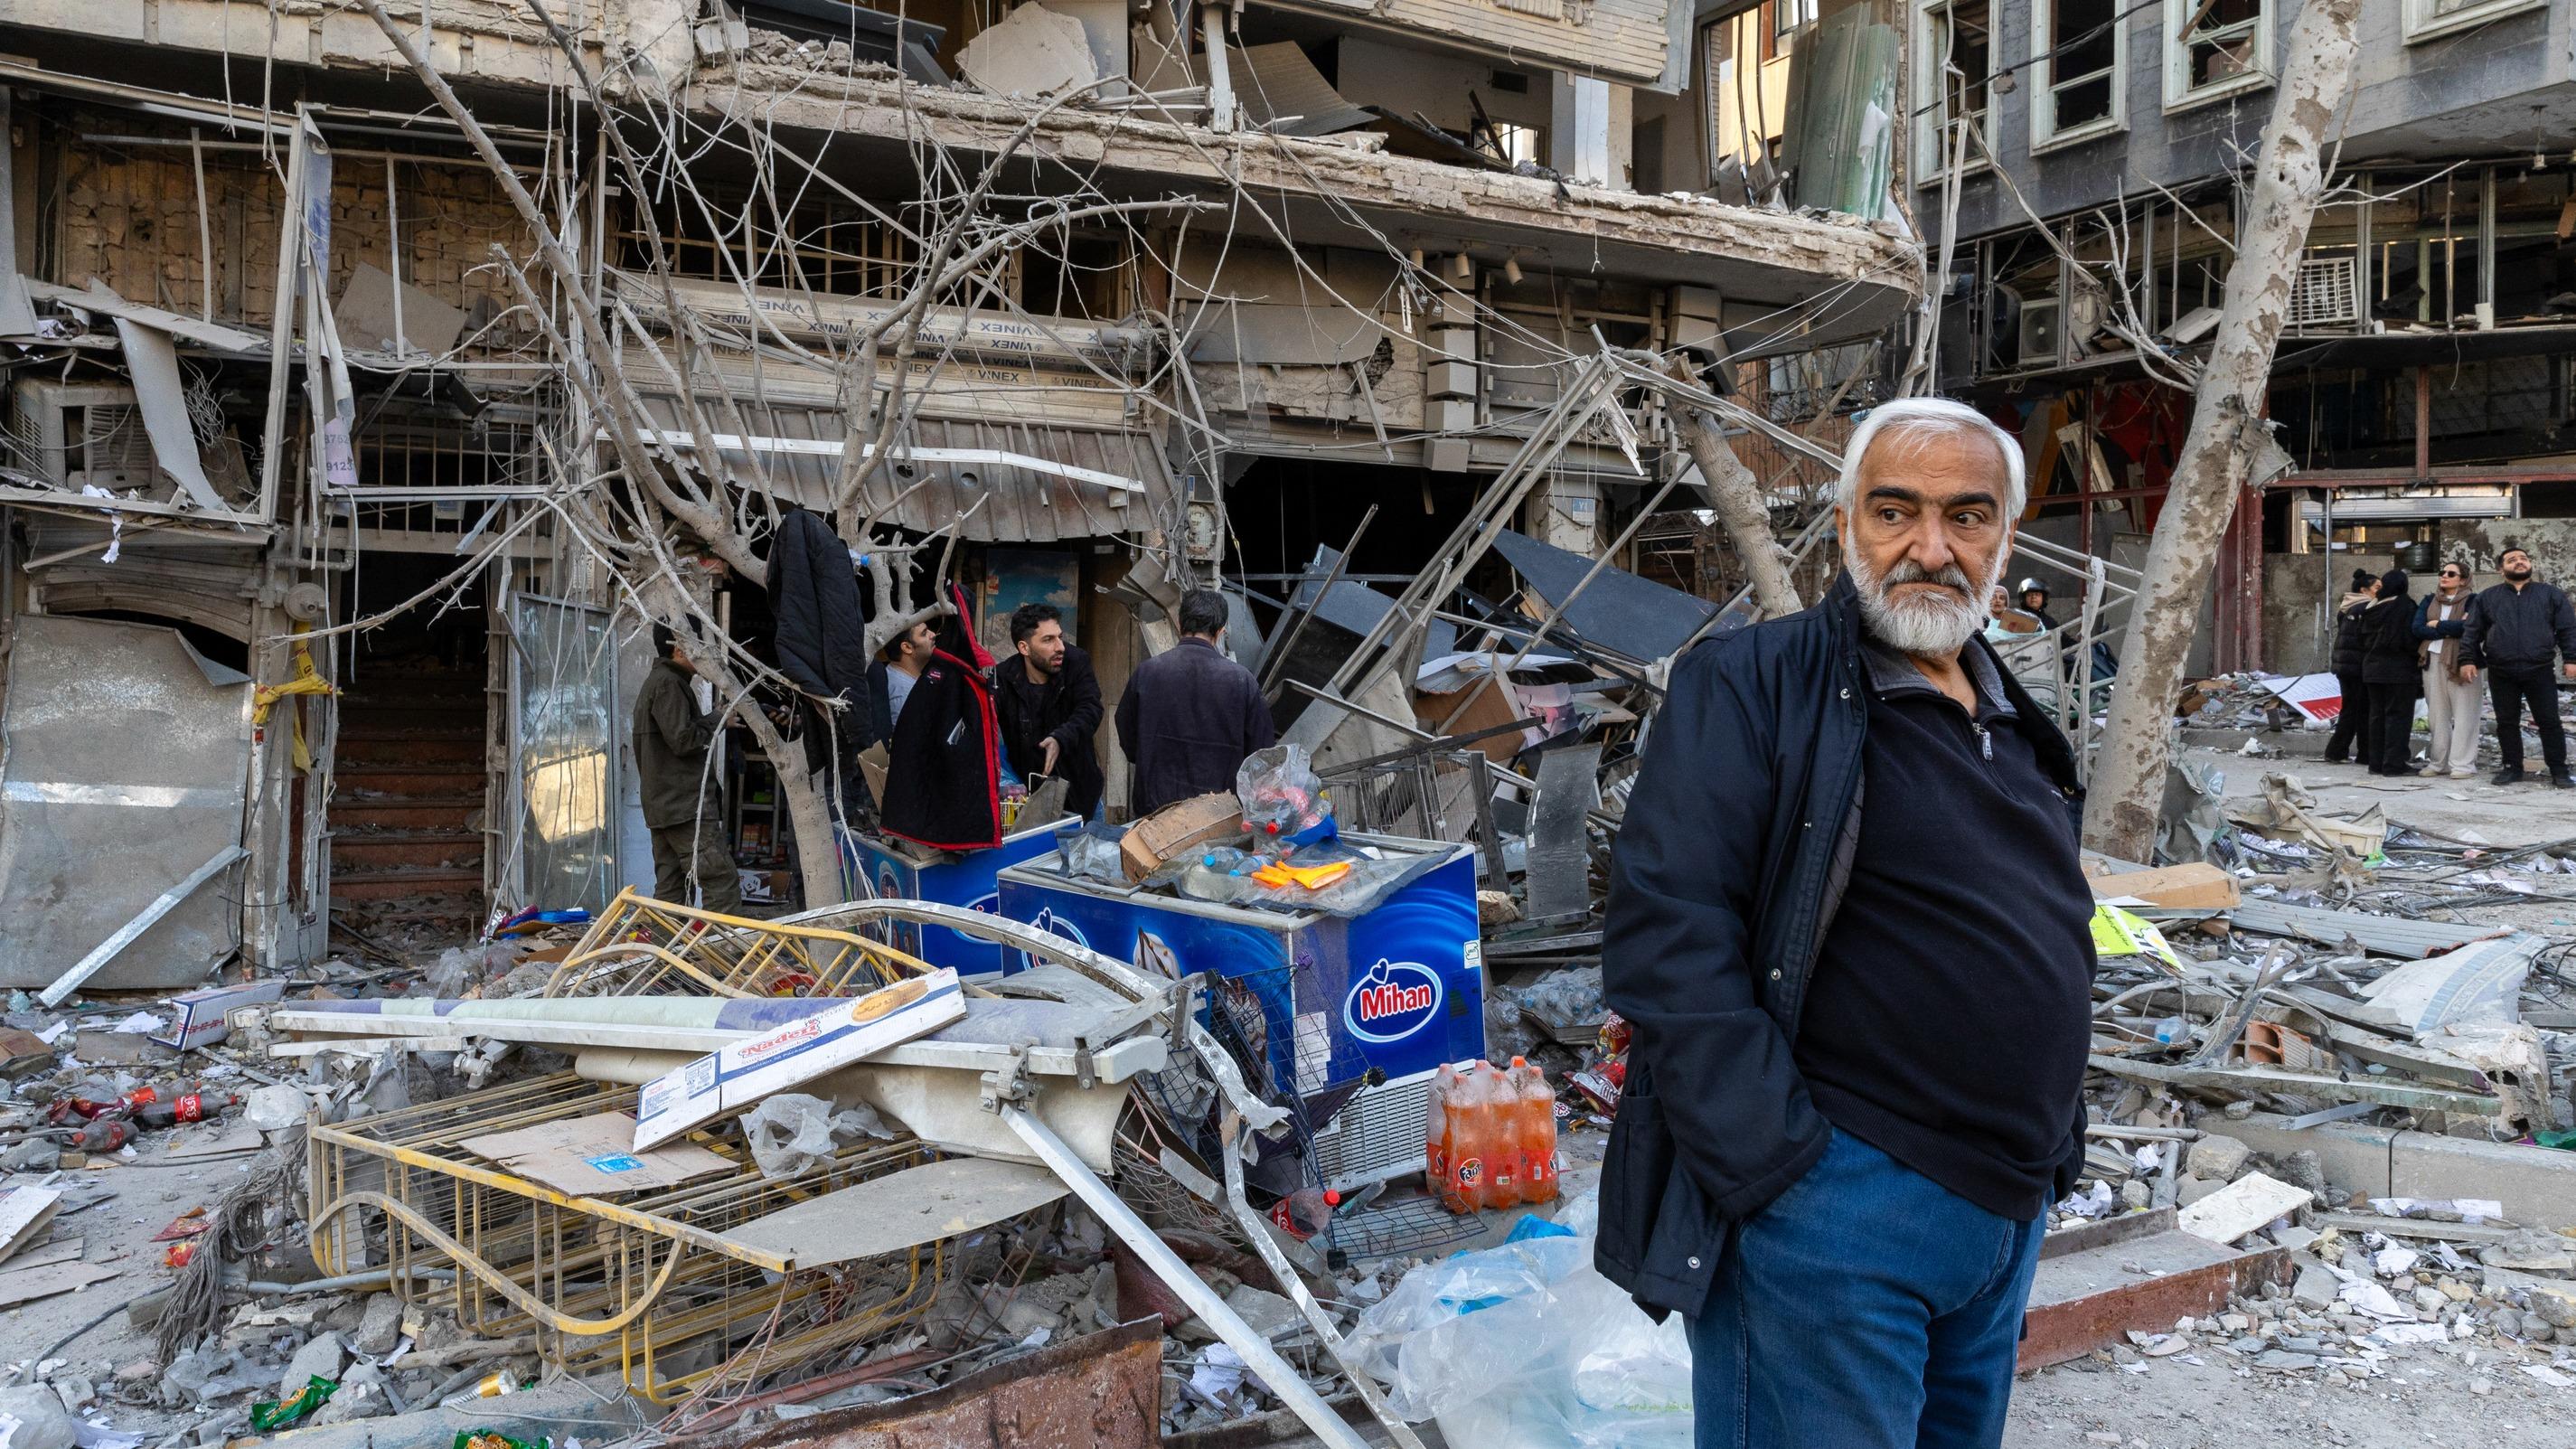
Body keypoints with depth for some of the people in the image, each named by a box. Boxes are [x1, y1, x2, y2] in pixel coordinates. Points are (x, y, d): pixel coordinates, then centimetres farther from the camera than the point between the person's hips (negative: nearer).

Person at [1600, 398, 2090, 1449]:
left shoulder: (2015, 727, 14)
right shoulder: (1753, 686, -12)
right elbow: (1665, 929, -21)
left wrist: (2051, 1149, 18)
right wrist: (1776, 1165, -23)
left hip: (2008, 1205, 8)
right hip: (1835, 1207, -8)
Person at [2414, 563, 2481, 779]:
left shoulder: (2472, 601, 2)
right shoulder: (2429, 601, 15)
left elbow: (2469, 627, -16)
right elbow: (2417, 628, 0)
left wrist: (2437, 625, -4)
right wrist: (2451, 628, -10)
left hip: (2460, 662, -4)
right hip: (2433, 661, 5)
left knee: (2463, 713, -5)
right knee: (2436, 713, 7)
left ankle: (2463, 764, -4)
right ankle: (2438, 762, 13)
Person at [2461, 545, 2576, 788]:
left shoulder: (2550, 594, 8)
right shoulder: (2488, 597, 10)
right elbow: (2472, 631, 8)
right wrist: (2468, 659, -1)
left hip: (2540, 671, -1)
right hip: (2501, 674, 1)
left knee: (2549, 721, 1)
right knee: (2507, 722, 6)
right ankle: (2513, 768, 16)